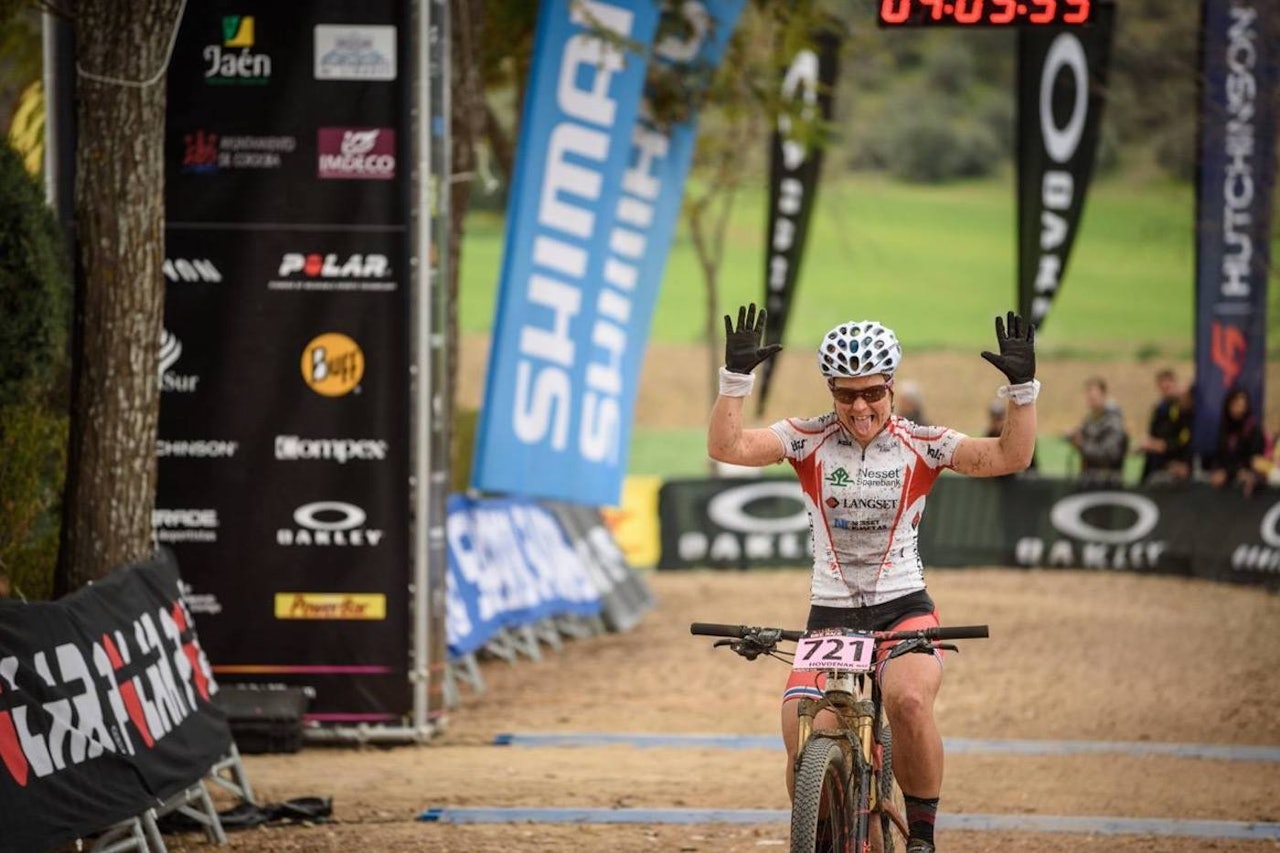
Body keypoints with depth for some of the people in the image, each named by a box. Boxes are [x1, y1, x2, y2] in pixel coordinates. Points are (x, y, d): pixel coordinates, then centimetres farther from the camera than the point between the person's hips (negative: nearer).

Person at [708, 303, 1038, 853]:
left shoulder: (920, 446, -2)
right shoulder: (808, 441, -1)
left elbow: (1011, 456, -11)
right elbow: (726, 447, -15)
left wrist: (1022, 387, -24)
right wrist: (736, 377, -28)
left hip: (905, 611, -1)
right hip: (829, 617, 1)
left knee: (910, 700, -32)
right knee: (803, 744, -18)